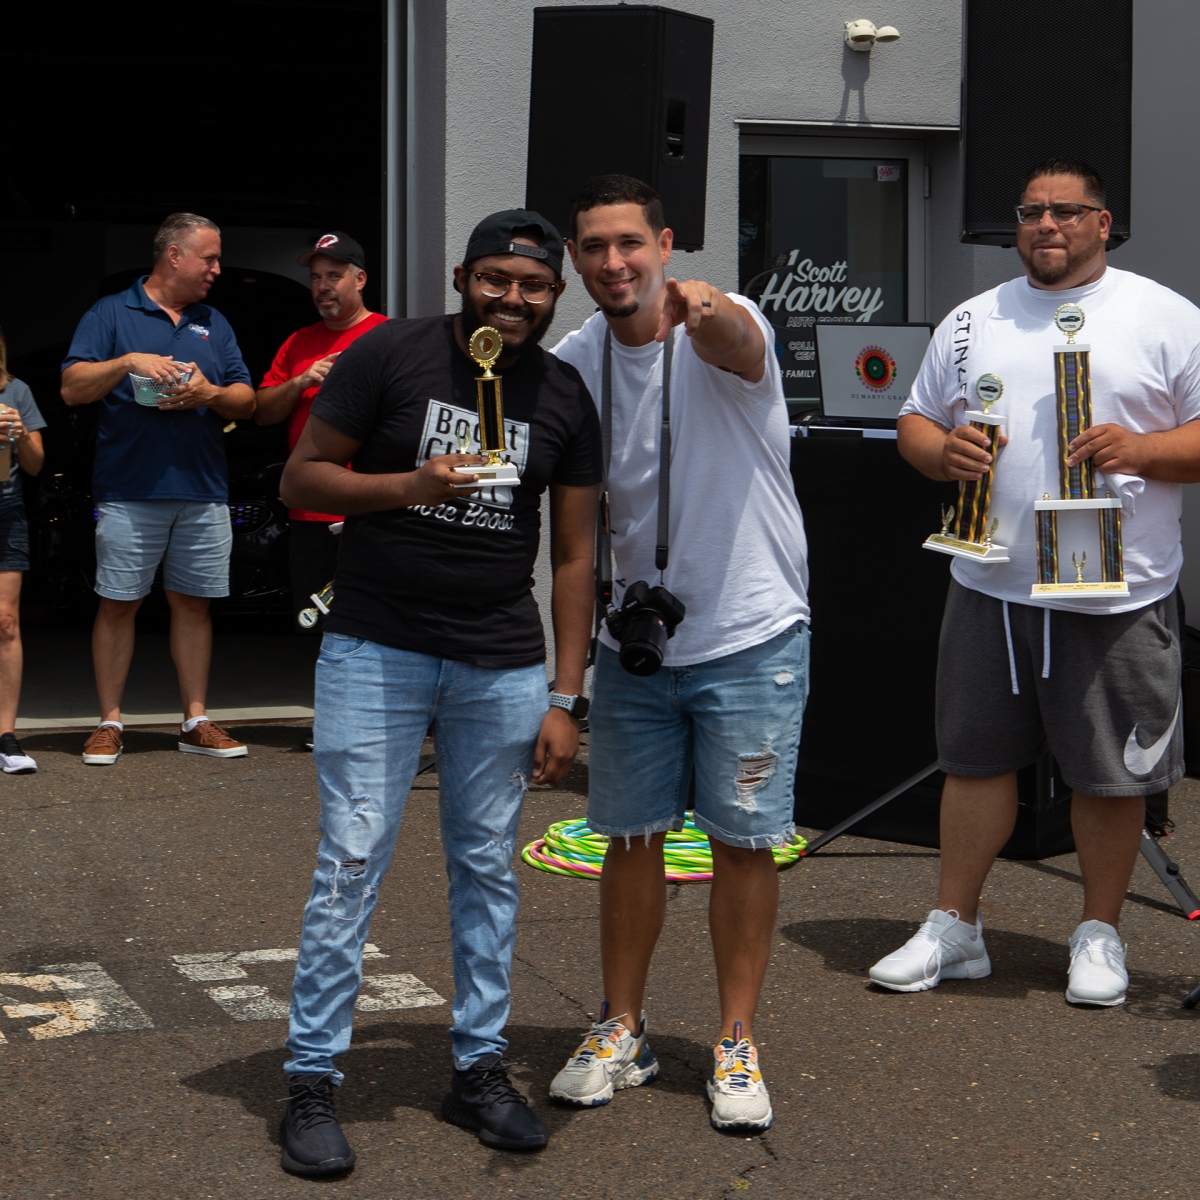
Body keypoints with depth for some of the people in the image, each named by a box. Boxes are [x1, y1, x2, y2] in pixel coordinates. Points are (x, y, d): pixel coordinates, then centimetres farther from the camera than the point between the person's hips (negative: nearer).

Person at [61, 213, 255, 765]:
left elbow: (246, 401, 12)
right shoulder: (110, 314, 5)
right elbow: (72, 388, -3)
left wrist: (209, 394, -8)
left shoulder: (214, 324, 17)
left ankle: (196, 720, 13)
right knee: (118, 604, -1)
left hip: (203, 492, 4)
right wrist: (128, 362, -16)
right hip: (129, 489, -4)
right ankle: (109, 723, 6)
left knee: (193, 603, 7)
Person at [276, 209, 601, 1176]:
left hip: (504, 666, 3)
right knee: (352, 861, -4)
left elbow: (573, 554, 7)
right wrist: (413, 486, -19)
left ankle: (480, 1067, 22)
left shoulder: (565, 398, 6)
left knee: (488, 867, 9)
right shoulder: (389, 356, -4)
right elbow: (301, 478, -2)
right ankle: (313, 1080, 6)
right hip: (376, 650, -3)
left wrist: (565, 700, 2)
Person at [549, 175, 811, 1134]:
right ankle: (622, 1033, 26)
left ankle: (738, 1046, 18)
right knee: (631, 836, 11)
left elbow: (738, 348, -42)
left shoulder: (723, 326, -15)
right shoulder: (572, 361, 0)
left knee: (745, 841, 4)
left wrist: (707, 310, -64)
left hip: (750, 637, -4)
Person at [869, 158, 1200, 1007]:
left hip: (1119, 593, -3)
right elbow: (915, 420, 16)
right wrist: (940, 450, -6)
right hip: (991, 585, 3)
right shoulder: (972, 321, 12)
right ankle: (955, 927, 19)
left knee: (1110, 771, 5)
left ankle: (1100, 933, 21)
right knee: (977, 755, 8)